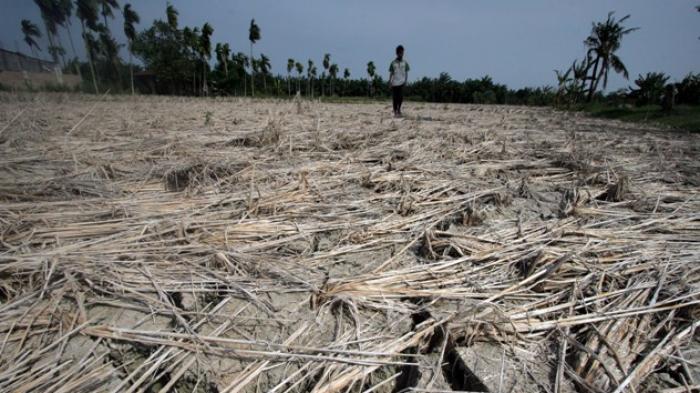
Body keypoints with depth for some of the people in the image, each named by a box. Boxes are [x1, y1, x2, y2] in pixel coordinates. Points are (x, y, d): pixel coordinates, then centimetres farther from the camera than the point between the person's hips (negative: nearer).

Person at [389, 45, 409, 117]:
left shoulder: (405, 63, 8)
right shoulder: (393, 63, 5)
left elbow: (406, 73, 9)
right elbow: (391, 73, 6)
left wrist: (405, 81, -4)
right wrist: (390, 81, -4)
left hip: (402, 82, 0)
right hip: (394, 83, 0)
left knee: (401, 97, -12)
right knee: (395, 98, 1)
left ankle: (399, 109, 10)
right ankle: (395, 112, 11)